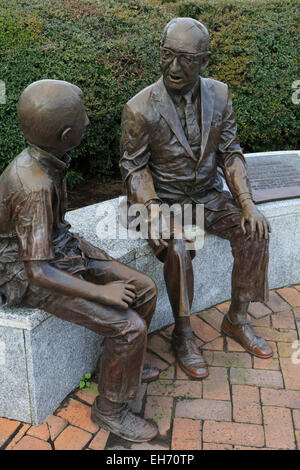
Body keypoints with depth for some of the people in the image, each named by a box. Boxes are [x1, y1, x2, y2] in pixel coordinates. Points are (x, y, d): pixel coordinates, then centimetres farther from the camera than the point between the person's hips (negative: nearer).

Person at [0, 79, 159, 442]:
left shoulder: (45, 157, -4)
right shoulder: (34, 188, -32)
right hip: (31, 277, -8)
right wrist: (102, 293, -24)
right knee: (128, 327, -17)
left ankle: (122, 363, 26)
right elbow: (38, 271, -30)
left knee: (143, 290, 4)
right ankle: (110, 408, 7)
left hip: (59, 251, 9)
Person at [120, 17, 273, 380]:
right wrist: (153, 209, -25)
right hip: (164, 198, -4)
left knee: (254, 232, -16)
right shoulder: (140, 108, -16)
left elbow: (230, 154, 1)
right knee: (178, 248, -31)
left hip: (208, 194, 4)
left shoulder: (219, 95, -3)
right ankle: (182, 334, -8)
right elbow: (133, 167, -9)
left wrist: (248, 203, -11)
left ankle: (236, 319, 4)